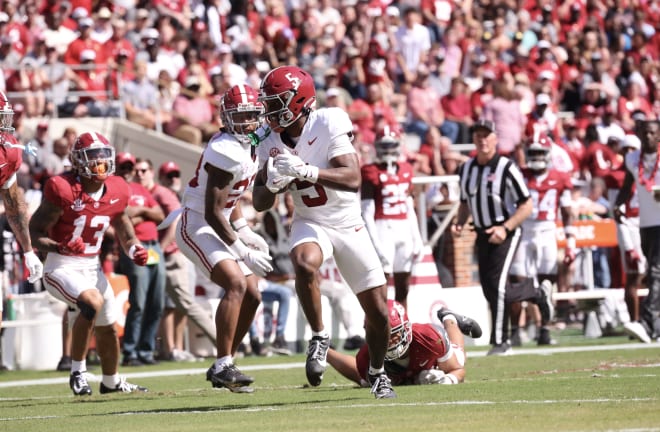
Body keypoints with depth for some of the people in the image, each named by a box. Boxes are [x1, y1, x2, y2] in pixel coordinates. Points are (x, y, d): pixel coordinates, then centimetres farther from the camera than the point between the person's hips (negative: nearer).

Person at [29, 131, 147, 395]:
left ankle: (111, 382, 42)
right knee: (93, 302, -32)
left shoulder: (116, 191, -2)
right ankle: (78, 371, -15)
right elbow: (34, 232, -16)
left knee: (108, 327, 16)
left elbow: (121, 221, 19)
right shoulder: (64, 190, -20)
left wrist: (134, 248, -1)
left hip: (92, 267, 7)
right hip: (62, 267, -7)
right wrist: (60, 247, -35)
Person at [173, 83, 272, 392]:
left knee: (252, 297, 7)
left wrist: (244, 233, 12)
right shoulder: (227, 151, -24)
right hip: (197, 226, -10)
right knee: (236, 284, -26)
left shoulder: (250, 146, 7)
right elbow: (213, 213, -23)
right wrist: (244, 253, -20)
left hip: (216, 227, 10)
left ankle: (223, 367, 16)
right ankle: (223, 365, -26)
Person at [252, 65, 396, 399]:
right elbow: (259, 204, -2)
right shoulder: (270, 142, -6)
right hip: (310, 224, 1)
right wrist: (272, 184, -25)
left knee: (378, 311, 3)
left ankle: (377, 373, 29)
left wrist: (306, 171, -43)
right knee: (304, 265, -36)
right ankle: (319, 337, -18)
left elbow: (353, 179, -31)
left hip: (349, 225, -1)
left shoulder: (328, 125, -20)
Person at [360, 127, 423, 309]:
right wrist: (374, 241, -17)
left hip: (404, 230, 6)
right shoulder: (371, 172, -5)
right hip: (383, 228, -6)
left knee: (403, 287, 9)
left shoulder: (406, 170, 15)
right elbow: (367, 211, -9)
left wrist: (417, 239, 16)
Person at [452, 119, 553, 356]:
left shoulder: (506, 168, -13)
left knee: (497, 285, -15)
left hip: (505, 232, -7)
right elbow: (465, 203, 21)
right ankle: (537, 294, 31)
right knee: (490, 290, 7)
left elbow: (526, 206, -11)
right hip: (483, 235, 7)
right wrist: (459, 223, 1)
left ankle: (499, 342, -3)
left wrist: (505, 228, -21)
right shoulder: (466, 169, 8)